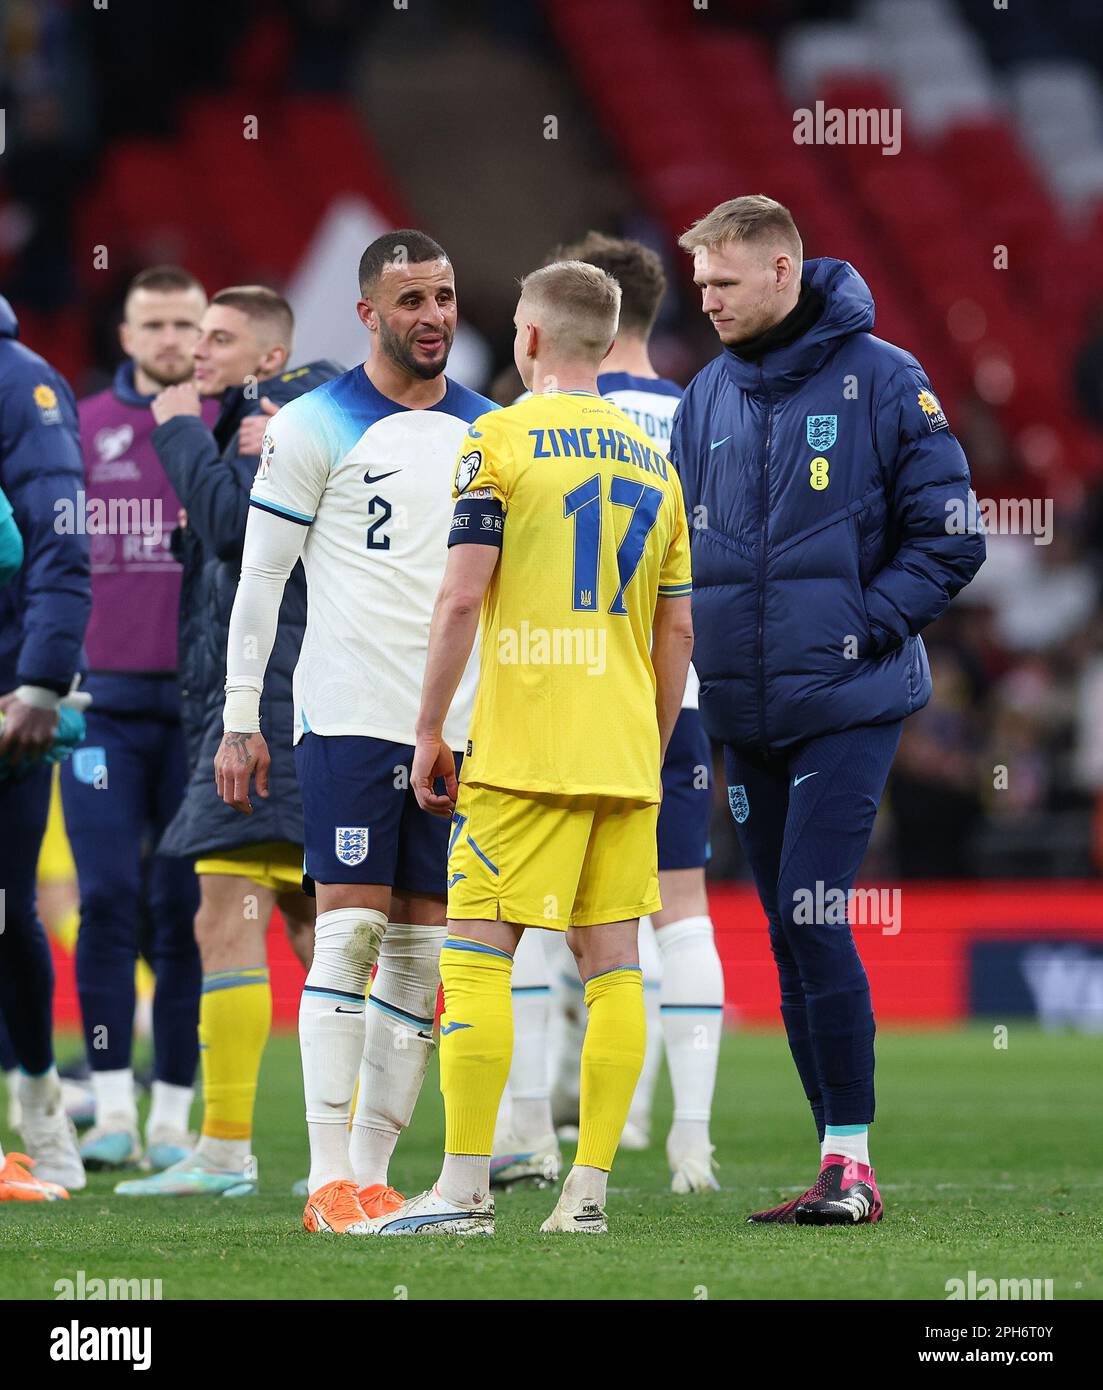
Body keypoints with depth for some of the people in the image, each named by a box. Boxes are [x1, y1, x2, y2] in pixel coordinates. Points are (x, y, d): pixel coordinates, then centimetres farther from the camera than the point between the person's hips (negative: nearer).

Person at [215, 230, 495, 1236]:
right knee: (351, 926, -11)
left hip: (457, 726, 5)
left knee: (422, 948, 3)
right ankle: (330, 1180, -11)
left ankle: (373, 1171, 6)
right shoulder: (316, 427, -3)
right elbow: (261, 577, -2)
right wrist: (241, 717, -5)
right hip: (349, 713, -5)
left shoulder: (489, 433, 13)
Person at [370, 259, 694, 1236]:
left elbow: (463, 596, -10)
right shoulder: (653, 461, 13)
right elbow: (677, 632, 14)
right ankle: (589, 1187, 3)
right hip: (626, 754, 5)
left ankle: (464, 1188, -8)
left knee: (477, 954, -3)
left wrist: (428, 732, -3)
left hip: (524, 752, -5)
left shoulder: (500, 440, -4)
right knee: (611, 958, 5)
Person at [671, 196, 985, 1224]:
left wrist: (858, 626, -13)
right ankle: (839, 1162, 12)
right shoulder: (707, 396, 10)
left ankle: (851, 1163, -8)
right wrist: (703, 639, 2)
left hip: (845, 704, -6)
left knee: (815, 924, -14)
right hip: (744, 713, 6)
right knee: (788, 936, 7)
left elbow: (949, 540, -5)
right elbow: (678, 544, 19)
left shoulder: (881, 379, -5)